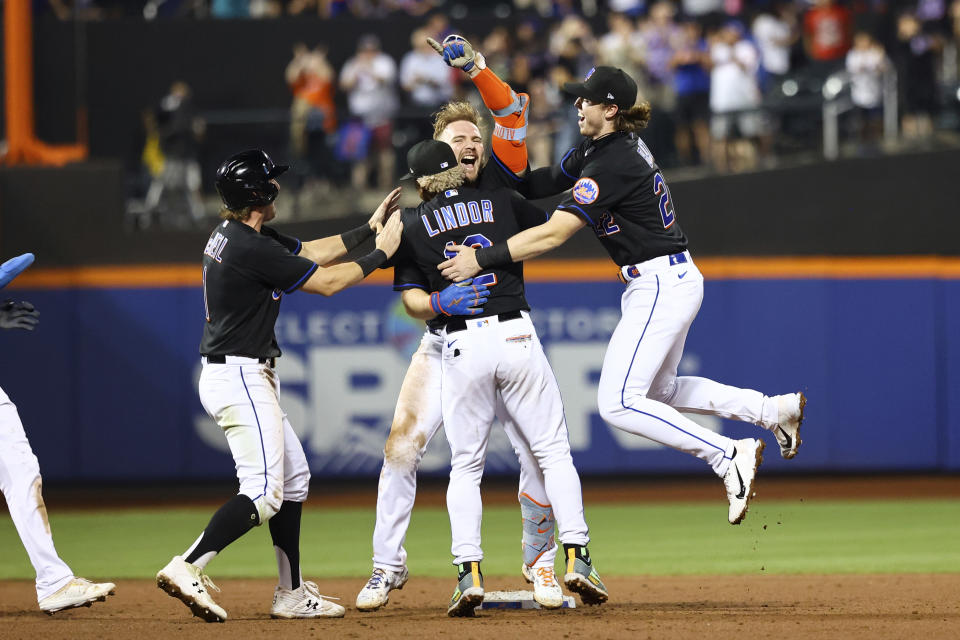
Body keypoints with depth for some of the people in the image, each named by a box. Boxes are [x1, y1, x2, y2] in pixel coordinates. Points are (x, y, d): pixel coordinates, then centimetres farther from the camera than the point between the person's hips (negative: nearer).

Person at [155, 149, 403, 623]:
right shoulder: (249, 248, -21)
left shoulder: (239, 234, 10)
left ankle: (292, 594, 18)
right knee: (264, 493, -15)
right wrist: (381, 253, 0)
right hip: (240, 379, -11)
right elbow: (326, 282, -13)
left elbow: (313, 252, 20)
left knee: (294, 477, 15)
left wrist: (368, 228, 18)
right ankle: (188, 568, -21)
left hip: (249, 381, 11)